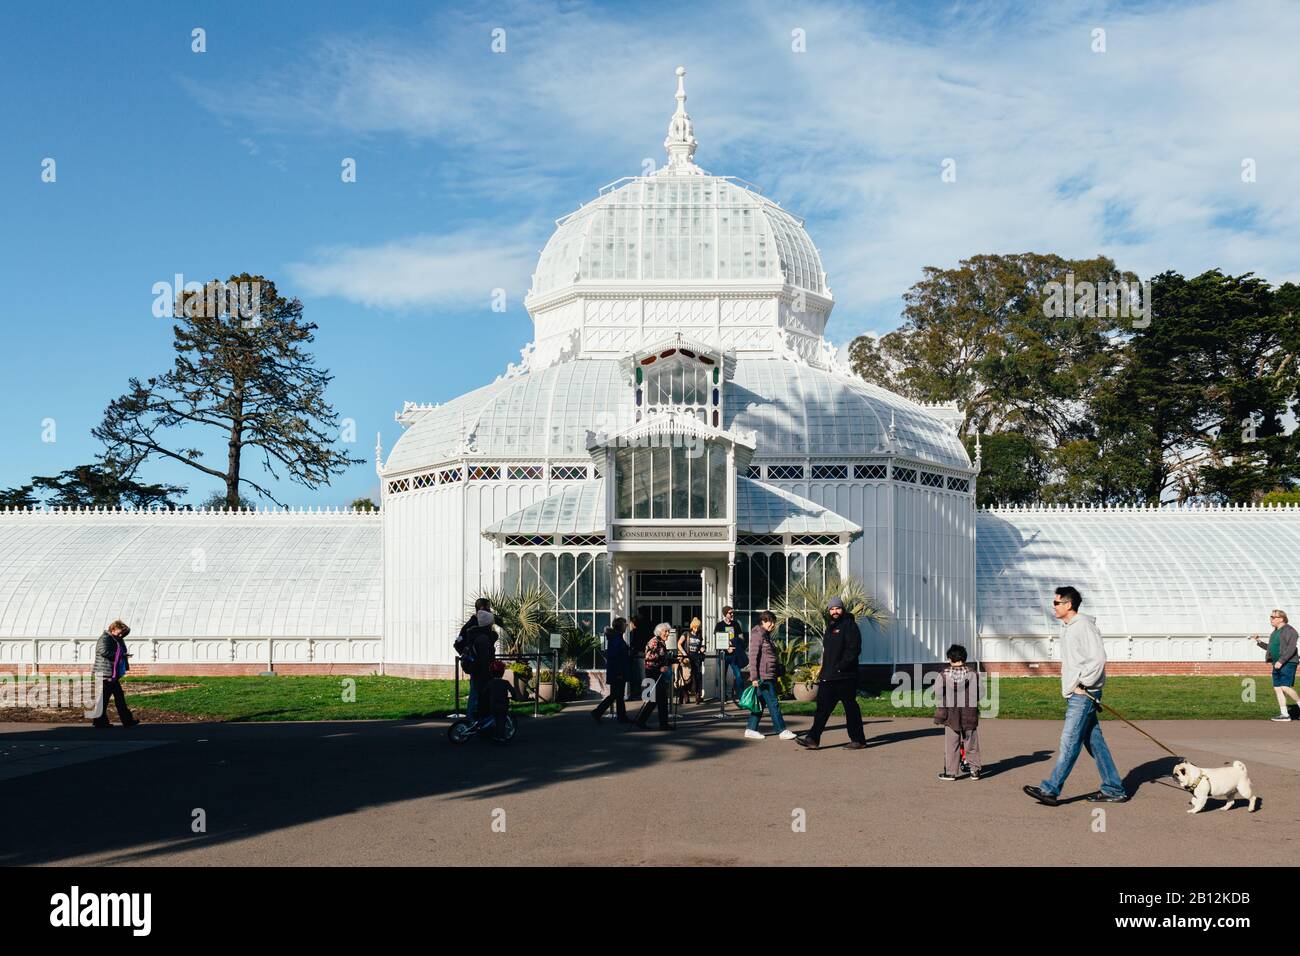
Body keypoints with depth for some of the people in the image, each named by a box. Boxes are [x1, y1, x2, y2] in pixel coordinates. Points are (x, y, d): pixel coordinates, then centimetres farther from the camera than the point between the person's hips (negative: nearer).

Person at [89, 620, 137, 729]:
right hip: (105, 674, -10)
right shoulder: (104, 638, -12)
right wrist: (121, 655, -20)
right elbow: (104, 652, -25)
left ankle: (127, 720, 15)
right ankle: (99, 721, 5)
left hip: (113, 675, 10)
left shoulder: (117, 639, 15)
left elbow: (128, 630, 28)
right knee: (103, 698, -3)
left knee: (120, 697, 11)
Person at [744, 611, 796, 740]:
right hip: (763, 676, -10)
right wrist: (754, 677, -20)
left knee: (761, 703, 10)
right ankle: (782, 730, -2)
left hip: (770, 675, 10)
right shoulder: (758, 635, -12)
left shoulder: (767, 635, 18)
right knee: (773, 703, -6)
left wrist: (778, 673, 21)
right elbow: (753, 657, -16)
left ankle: (750, 729, 14)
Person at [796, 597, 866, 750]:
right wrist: (823, 672, 20)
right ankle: (813, 739, 0)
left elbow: (854, 649, -16)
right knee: (822, 707, 2)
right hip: (828, 677, 8)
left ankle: (858, 740, 10)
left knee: (851, 707, 0)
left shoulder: (849, 625, -6)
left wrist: (840, 666, -21)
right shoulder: (830, 627, 20)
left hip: (845, 676, -8)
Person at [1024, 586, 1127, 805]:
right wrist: (1072, 687, 14)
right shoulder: (1069, 628, 17)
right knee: (1095, 742, 11)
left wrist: (1082, 684, -16)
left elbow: (1098, 658, -19)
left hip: (1083, 695, -10)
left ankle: (1050, 789, -8)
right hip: (1075, 694, 10)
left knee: (1069, 742, -8)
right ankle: (1113, 789, 17)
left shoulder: (1084, 625, -13)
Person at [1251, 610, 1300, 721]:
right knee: (1277, 688, 3)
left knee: (1285, 688, -15)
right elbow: (1271, 648, 26)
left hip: (1288, 663, -9)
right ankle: (1284, 714, 5)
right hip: (1277, 664, 9)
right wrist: (1259, 642, 14)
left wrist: (1281, 661, -24)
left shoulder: (1289, 630, -9)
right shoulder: (1275, 632, 18)